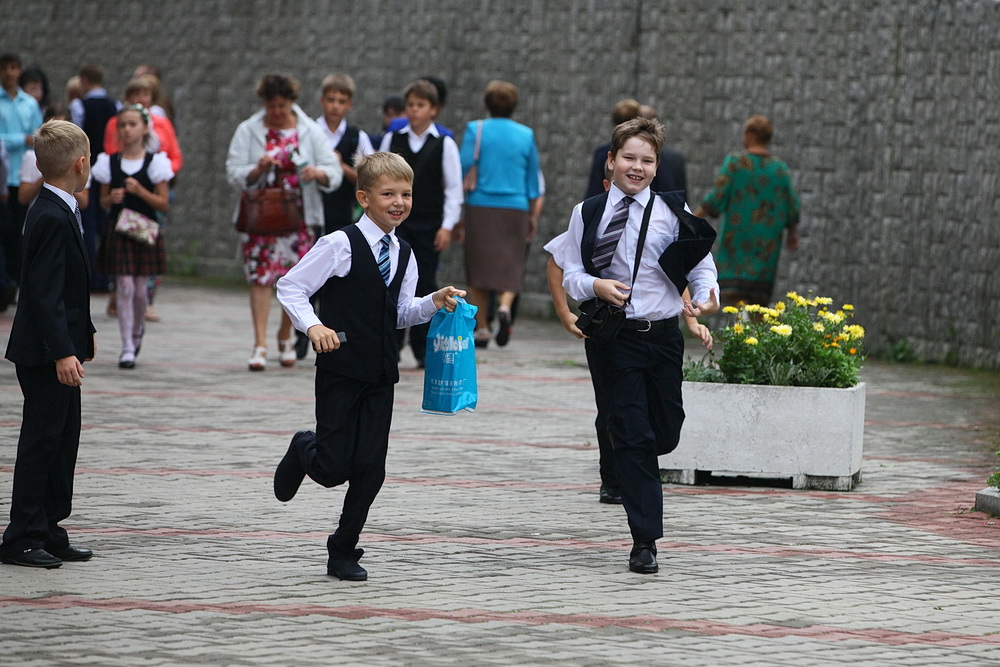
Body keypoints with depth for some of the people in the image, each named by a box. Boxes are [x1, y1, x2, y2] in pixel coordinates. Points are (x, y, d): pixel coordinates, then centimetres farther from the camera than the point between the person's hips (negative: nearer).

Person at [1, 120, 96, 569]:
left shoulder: (56, 212, 12)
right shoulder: (53, 219, -20)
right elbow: (44, 292, -24)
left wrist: (83, 334, 26)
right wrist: (62, 352, -27)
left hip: (59, 348, 10)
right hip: (46, 354, -10)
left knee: (63, 437, 13)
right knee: (41, 439, -5)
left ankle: (49, 533, 19)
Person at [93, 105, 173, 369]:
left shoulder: (155, 162, -1)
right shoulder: (110, 162, 4)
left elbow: (164, 203, -2)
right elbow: (103, 201, 10)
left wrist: (140, 191, -16)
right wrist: (112, 198, -12)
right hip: (118, 229, 0)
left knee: (140, 288, 3)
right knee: (124, 286, -7)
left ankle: (138, 329, 34)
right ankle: (127, 347, -3)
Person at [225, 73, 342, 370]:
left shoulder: (310, 132, 5)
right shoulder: (248, 131, 3)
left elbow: (335, 173, 0)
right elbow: (233, 173, -3)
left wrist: (319, 173, -23)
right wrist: (257, 170, -23)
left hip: (299, 218, 1)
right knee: (260, 276, -9)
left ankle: (285, 336, 28)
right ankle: (260, 344, -10)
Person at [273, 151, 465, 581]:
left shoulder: (403, 254, 9)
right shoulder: (340, 246, -11)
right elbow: (290, 288, -10)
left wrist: (434, 304, -2)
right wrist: (313, 325, -25)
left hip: (381, 374, 5)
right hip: (340, 371, -5)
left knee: (370, 470, 1)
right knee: (334, 469, -4)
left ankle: (343, 553, 15)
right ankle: (303, 450, 32)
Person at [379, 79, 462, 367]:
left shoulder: (444, 144, 1)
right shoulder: (392, 140, 6)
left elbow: (454, 188, 2)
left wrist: (447, 226, -4)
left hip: (429, 224, -1)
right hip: (396, 222, 1)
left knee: (425, 285, 3)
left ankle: (423, 349, 11)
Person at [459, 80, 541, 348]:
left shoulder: (476, 130, -1)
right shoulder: (526, 135, 6)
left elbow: (462, 168, -6)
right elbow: (533, 181, 11)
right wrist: (533, 216, 20)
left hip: (481, 207, -1)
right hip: (515, 208, 1)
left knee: (478, 267, 8)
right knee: (510, 266, 6)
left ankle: (481, 329, 7)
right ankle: (505, 306, -23)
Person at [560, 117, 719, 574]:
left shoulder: (673, 212, 3)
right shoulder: (587, 214, 4)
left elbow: (701, 266, 3)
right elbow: (571, 275, 5)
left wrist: (707, 297, -18)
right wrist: (596, 285, -16)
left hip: (663, 333, 2)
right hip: (614, 339, -2)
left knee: (666, 433, 9)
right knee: (633, 437, -6)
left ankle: (625, 469, 45)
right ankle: (644, 540, -1)